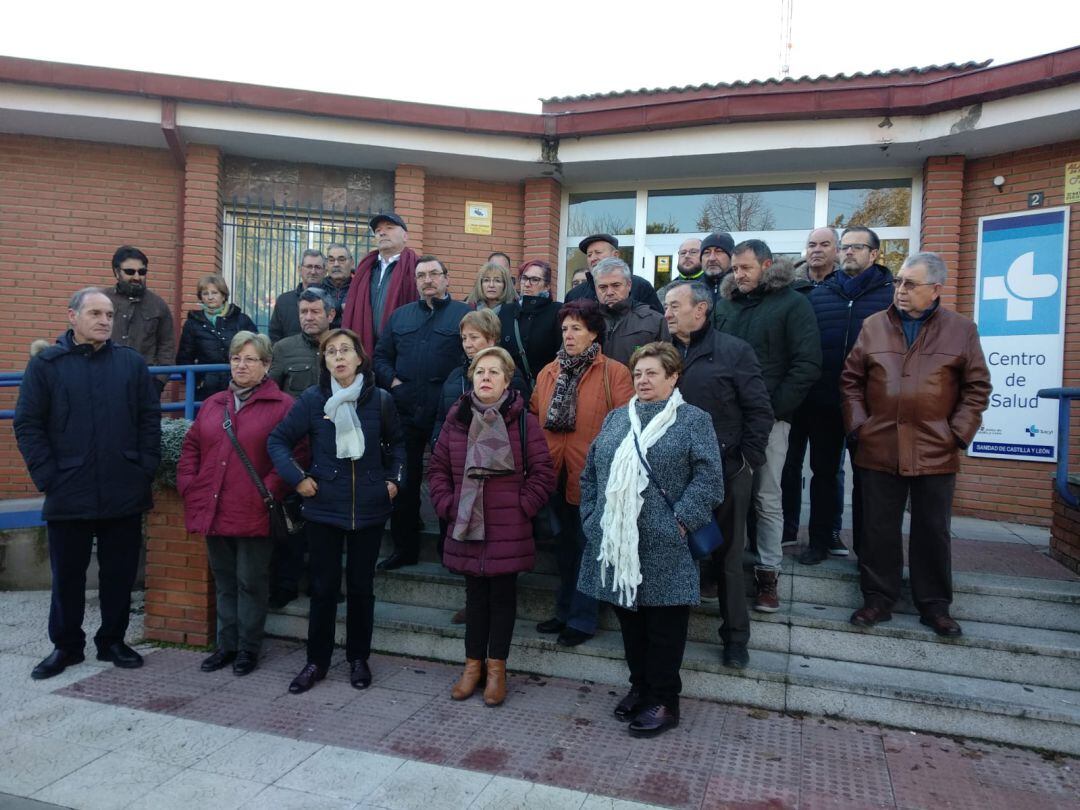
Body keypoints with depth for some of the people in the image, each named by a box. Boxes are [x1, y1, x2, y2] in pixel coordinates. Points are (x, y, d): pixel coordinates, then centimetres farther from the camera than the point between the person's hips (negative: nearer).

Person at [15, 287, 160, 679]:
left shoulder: (132, 363, 5)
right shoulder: (45, 364, 1)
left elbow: (150, 420, 5)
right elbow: (28, 426, 0)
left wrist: (145, 471, -2)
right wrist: (48, 477, -7)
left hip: (125, 494, 1)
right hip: (68, 495, -1)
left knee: (120, 573, 11)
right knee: (67, 575, 11)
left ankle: (112, 640, 27)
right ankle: (66, 645, 28)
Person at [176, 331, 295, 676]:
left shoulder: (282, 406, -4)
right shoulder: (212, 405, 14)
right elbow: (191, 447, 18)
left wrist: (269, 490, -15)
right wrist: (189, 486, 6)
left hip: (254, 515, -5)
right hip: (214, 513, 6)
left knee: (251, 582, 5)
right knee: (224, 582, 16)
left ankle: (248, 648, 19)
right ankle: (226, 645, 28)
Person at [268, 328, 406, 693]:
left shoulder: (379, 399, -1)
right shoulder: (312, 399, -4)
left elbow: (397, 442, 14)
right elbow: (278, 439, 1)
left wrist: (394, 478, 4)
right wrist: (297, 477, -8)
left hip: (369, 509, 1)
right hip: (324, 509, 0)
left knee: (361, 586, 11)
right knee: (323, 586, 8)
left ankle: (358, 658, 26)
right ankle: (317, 661, 23)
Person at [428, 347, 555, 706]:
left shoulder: (523, 421, -6)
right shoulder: (456, 420, 4)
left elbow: (543, 473, -4)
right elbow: (438, 468, 11)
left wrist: (521, 507, -9)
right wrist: (447, 506, 1)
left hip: (509, 531, -2)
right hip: (466, 528, 3)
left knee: (503, 596, 9)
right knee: (475, 596, 13)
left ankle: (496, 667, 23)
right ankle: (473, 664, 27)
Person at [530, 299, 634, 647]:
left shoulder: (614, 373, -9)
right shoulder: (548, 372, 9)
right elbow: (534, 418, 14)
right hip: (555, 474, 6)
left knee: (587, 546, 8)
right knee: (564, 545, 19)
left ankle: (582, 619, 23)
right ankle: (565, 611, 35)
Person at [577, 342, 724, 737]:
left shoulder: (693, 420, -1)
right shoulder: (615, 419, 14)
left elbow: (709, 478, -9)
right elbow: (590, 474, 15)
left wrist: (680, 521, -15)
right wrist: (593, 519, 6)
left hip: (663, 547, -5)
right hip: (618, 543, 5)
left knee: (664, 624, 5)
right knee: (629, 617, 15)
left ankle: (664, 701, 19)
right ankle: (640, 686, 32)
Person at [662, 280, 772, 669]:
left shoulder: (734, 351, -4)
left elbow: (759, 411, -4)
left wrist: (748, 460, -9)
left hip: (726, 471, -3)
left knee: (727, 556, 8)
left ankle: (735, 637, 23)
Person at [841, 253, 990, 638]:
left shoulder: (961, 329, 3)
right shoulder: (873, 326, 6)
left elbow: (976, 387, 4)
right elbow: (851, 380, 8)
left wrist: (958, 433, -5)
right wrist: (857, 425, -1)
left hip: (936, 452, -1)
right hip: (878, 448, 1)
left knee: (933, 531, 10)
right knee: (879, 529, 8)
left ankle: (934, 604, 24)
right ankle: (878, 598, 21)